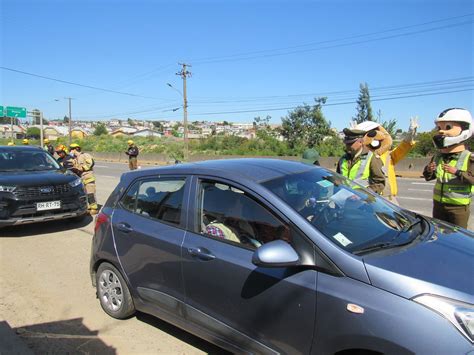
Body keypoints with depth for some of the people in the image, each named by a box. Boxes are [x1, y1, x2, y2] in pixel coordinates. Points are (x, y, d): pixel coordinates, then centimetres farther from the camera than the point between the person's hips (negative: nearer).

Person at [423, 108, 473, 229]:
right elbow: (428, 177, 9)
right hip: (439, 203, 5)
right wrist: (429, 170, -11)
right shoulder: (437, 157, 5)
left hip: (459, 205, -5)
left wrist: (457, 172, -33)